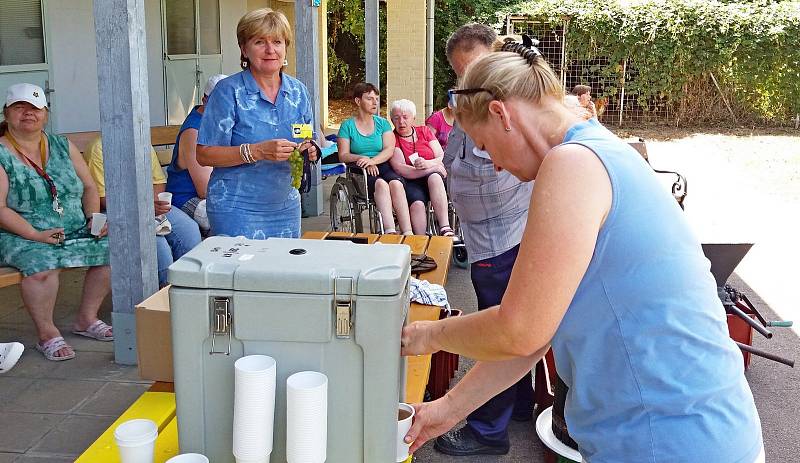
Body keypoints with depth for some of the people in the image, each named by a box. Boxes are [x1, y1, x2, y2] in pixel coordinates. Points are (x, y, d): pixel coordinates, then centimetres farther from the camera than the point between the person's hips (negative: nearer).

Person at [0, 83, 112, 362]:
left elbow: (89, 188, 15)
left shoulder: (63, 147, 12)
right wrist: (36, 235, -22)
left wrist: (94, 218, -4)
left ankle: (87, 318, 1)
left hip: (76, 231, 6)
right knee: (41, 263, -36)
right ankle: (46, 335, -16)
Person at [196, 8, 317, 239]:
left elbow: (307, 143, 15)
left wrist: (309, 151, -9)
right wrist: (258, 151, -25)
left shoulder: (298, 91, 6)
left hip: (286, 206, 5)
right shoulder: (229, 91, -9)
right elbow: (204, 155, -14)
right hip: (237, 209, -5)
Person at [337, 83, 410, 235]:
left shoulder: (383, 123, 16)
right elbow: (343, 155, 1)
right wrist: (362, 159, -17)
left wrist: (373, 160, -16)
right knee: (381, 184, -35)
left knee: (396, 183, -32)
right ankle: (390, 231, -48)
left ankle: (407, 232, -42)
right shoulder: (347, 126, 9)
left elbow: (389, 150, 3)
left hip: (384, 167, 2)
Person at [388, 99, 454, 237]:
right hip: (411, 183, -2)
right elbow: (400, 169, -9)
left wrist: (428, 164, -17)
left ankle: (445, 228, -42)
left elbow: (443, 158, 7)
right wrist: (433, 168, -13)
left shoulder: (424, 131, 17)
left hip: (434, 177, 2)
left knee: (434, 178, -34)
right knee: (417, 204, -35)